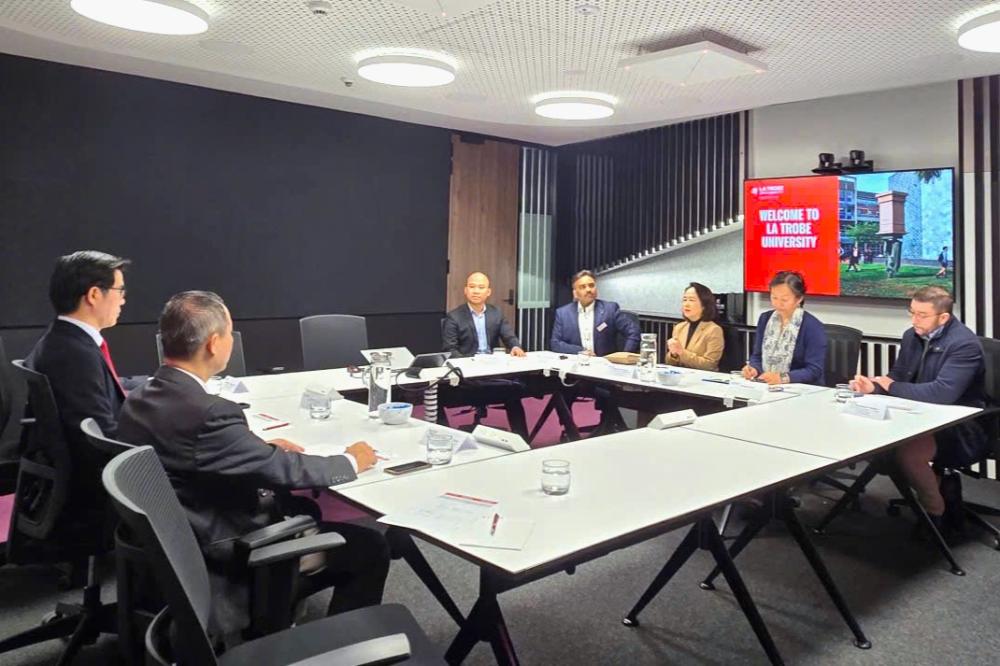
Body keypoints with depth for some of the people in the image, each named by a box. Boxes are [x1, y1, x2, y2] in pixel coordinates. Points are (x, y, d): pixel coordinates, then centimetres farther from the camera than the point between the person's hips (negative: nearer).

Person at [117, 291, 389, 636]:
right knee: (370, 548, -1)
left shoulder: (137, 400, -3)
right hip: (227, 559, -9)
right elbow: (286, 471, -21)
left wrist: (263, 448, 8)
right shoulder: (209, 413, -30)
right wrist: (352, 461, -5)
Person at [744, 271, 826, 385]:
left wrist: (783, 378, -28)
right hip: (765, 387, 3)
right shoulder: (764, 319, 8)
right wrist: (754, 369, -10)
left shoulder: (813, 326, -10)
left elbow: (814, 370, -15)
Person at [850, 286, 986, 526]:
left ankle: (937, 514, -4)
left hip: (959, 426, -8)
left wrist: (891, 387, -17)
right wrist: (874, 386, -11)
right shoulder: (912, 336, 5)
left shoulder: (964, 344, -19)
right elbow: (897, 375, 12)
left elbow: (942, 393, -29)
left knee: (908, 451, -30)